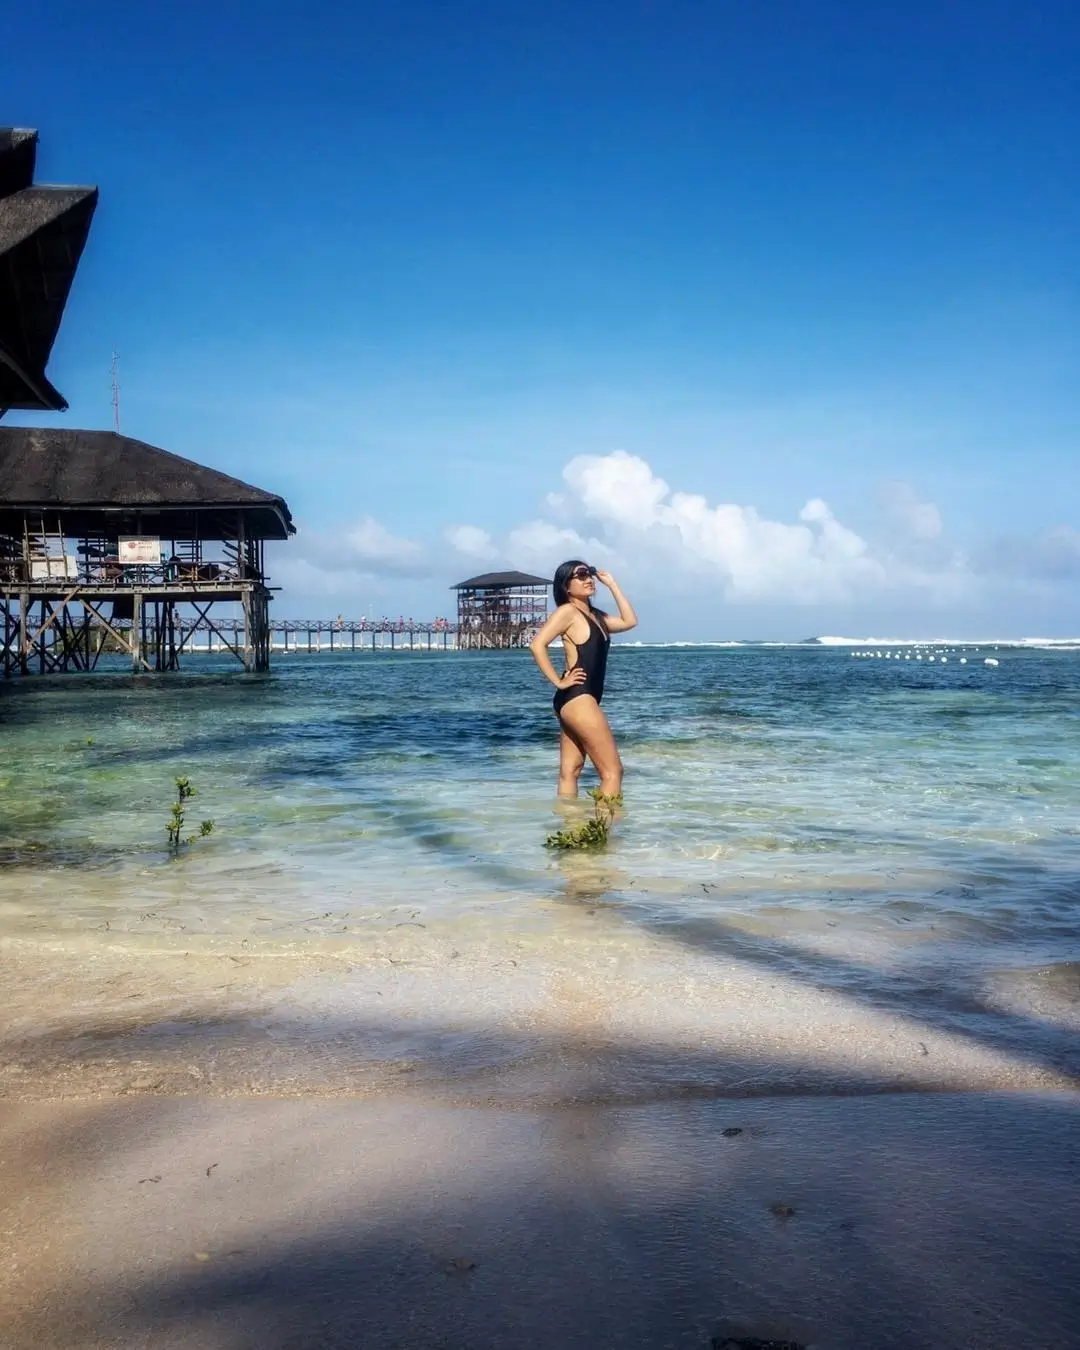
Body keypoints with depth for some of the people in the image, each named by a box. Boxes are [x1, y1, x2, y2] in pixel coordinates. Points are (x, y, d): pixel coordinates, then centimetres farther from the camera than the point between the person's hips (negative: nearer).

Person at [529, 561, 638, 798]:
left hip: (575, 701, 9)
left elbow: (629, 621, 21)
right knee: (612, 770, -8)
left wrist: (612, 584, 19)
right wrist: (558, 681, -14)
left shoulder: (594, 616, 19)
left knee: (570, 771, 7)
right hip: (578, 698, -9)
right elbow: (537, 644, -17)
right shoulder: (567, 611, -7)